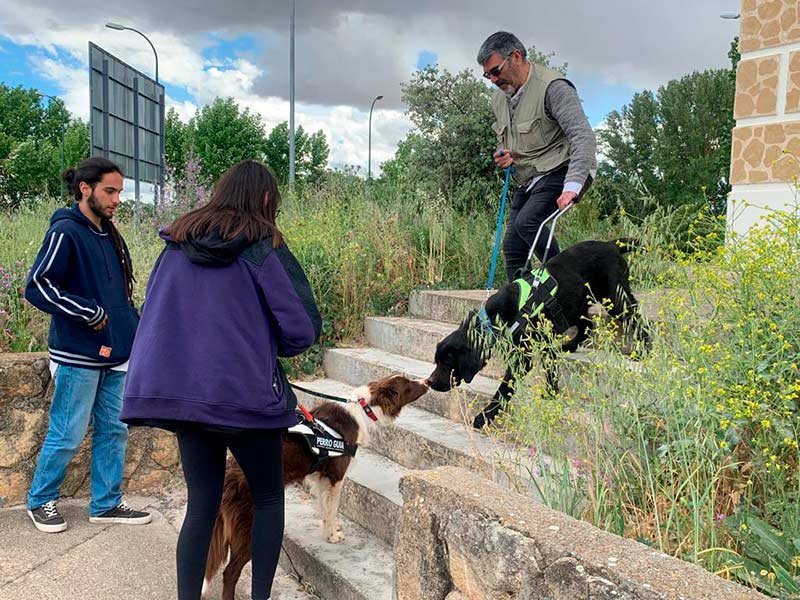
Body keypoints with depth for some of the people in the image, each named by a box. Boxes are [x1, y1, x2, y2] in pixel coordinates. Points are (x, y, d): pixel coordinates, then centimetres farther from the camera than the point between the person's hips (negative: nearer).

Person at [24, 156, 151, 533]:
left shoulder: (109, 234, 13)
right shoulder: (65, 232, -12)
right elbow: (37, 287, -18)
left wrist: (134, 329, 12)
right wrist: (90, 314, -17)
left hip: (115, 354, 8)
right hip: (78, 356, -8)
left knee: (113, 431, 12)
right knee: (67, 435, 3)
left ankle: (106, 504, 24)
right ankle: (40, 501, 25)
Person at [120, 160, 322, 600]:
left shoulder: (176, 245, 8)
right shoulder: (264, 246, -7)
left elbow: (153, 314, 15)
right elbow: (304, 329, -10)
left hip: (180, 391, 5)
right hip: (246, 395, -4)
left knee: (202, 504, 16)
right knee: (268, 497, 16)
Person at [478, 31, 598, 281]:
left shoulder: (552, 87, -16)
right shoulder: (499, 98, 10)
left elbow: (583, 137, -26)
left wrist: (572, 186, -38)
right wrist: (502, 154, 2)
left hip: (561, 170, -8)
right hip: (529, 179, 8)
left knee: (527, 222, -29)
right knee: (512, 246, 0)